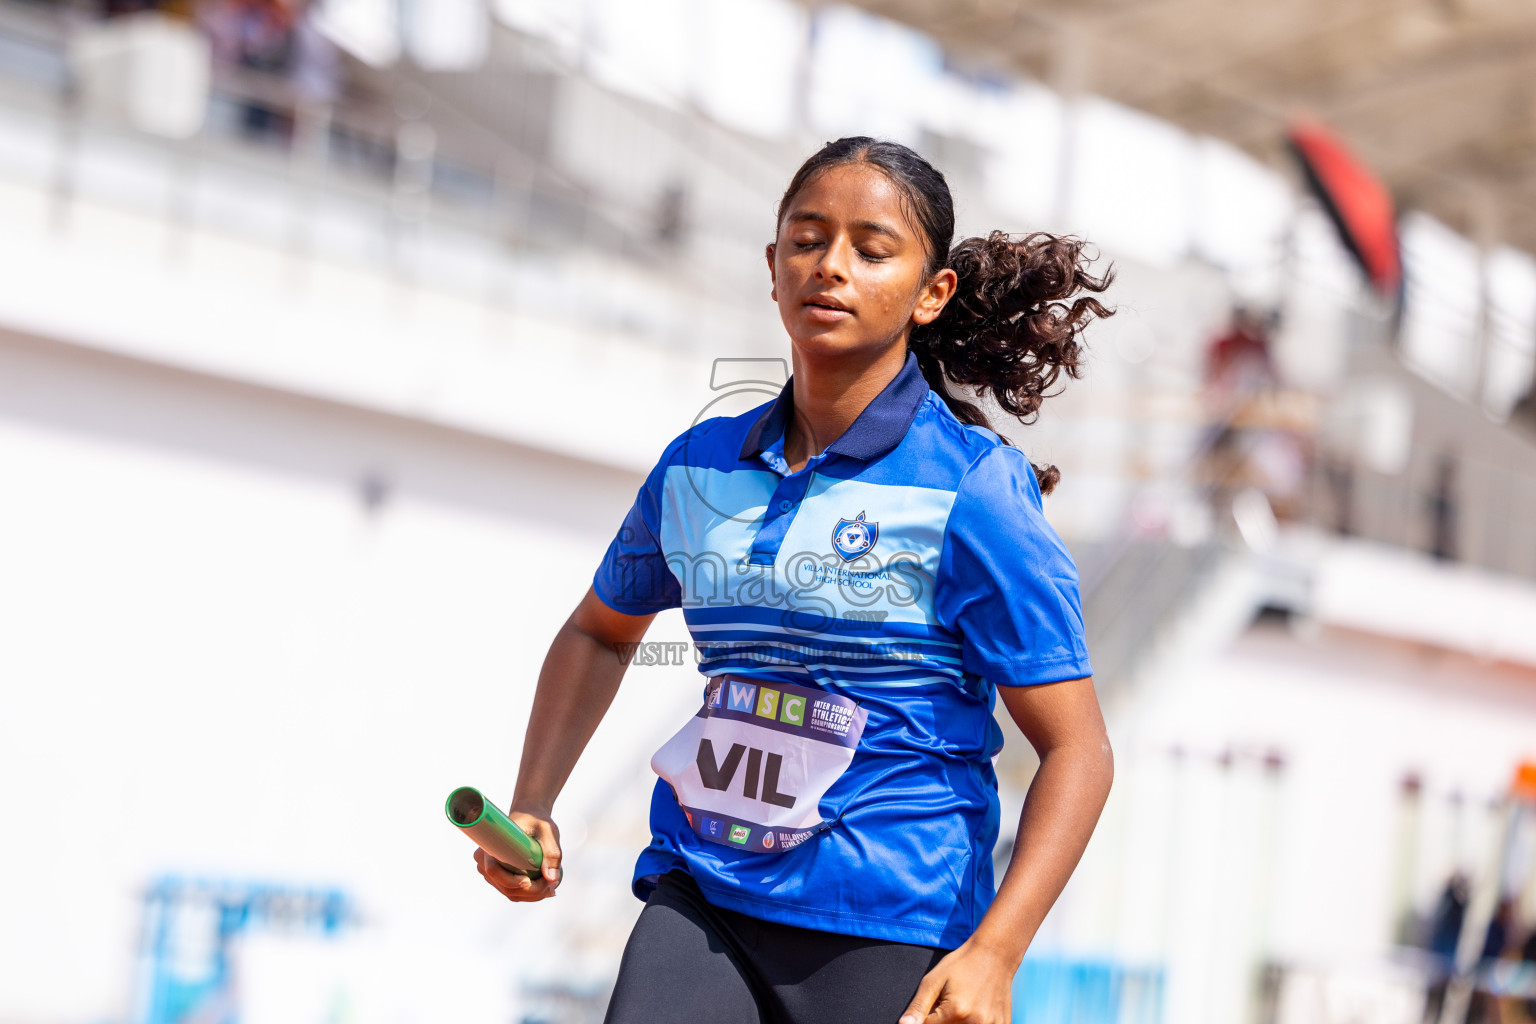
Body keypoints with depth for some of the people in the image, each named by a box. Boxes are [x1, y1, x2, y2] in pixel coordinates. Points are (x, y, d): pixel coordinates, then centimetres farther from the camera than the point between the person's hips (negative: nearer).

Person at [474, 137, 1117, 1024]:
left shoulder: (974, 490, -7)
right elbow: (600, 631, 27)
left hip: (886, 935, -4)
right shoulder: (699, 466, 8)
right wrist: (532, 807, 13)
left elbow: (1077, 750, -8)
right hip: (699, 896, 4)